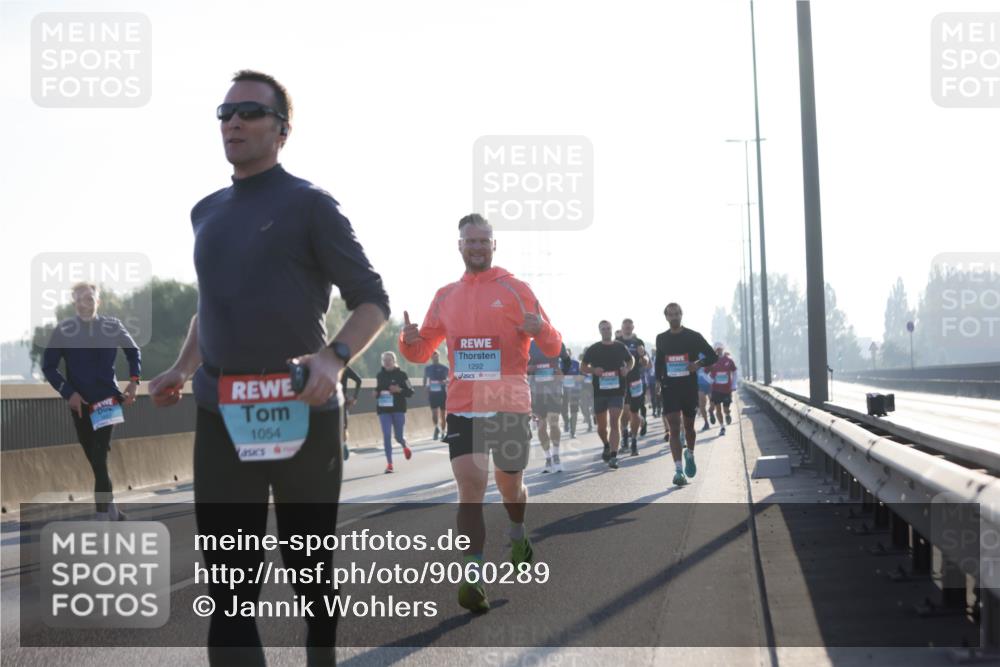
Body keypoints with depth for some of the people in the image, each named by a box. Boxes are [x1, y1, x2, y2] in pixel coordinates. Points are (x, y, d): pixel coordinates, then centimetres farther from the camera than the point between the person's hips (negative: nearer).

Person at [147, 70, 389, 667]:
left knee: (312, 564, 9)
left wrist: (334, 358, -21)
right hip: (221, 413, 5)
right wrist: (182, 369, 13)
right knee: (228, 575, 0)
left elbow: (372, 301, -4)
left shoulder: (309, 204, -3)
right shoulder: (207, 212, 16)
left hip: (301, 410, -5)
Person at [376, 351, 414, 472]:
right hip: (384, 410, 2)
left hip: (399, 409, -2)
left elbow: (410, 392, -3)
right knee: (386, 436, -6)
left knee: (398, 436, 3)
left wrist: (399, 390, -20)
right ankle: (389, 463, -1)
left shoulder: (401, 374, -3)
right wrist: (377, 393, -1)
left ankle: (405, 446, 41)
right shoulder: (380, 375, 7)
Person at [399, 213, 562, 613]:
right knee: (470, 486, -13)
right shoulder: (445, 296, 11)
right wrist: (410, 340, -6)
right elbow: (422, 352, 18)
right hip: (462, 408, 1)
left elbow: (553, 348, 1)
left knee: (509, 486, 13)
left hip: (510, 405, -1)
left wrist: (540, 329, -22)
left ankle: (518, 535, 45)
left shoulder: (516, 290, 1)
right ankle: (474, 574, -14)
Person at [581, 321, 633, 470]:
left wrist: (627, 369, 0)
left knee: (614, 423, -13)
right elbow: (582, 367, 9)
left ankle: (613, 456, -16)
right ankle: (607, 446, 40)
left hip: (617, 391, -1)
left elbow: (631, 360, 22)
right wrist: (593, 370, -12)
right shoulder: (593, 349, 4)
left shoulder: (620, 348, 5)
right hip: (599, 392, 1)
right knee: (601, 426, 10)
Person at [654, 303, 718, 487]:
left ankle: (690, 454, 42)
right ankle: (678, 470, -15)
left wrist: (699, 363, -16)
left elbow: (712, 356, 2)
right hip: (669, 388, 0)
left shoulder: (693, 336, 0)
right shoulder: (661, 339, 7)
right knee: (674, 428, -10)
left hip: (690, 387, 0)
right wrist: (659, 382, 12)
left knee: (689, 426, 13)